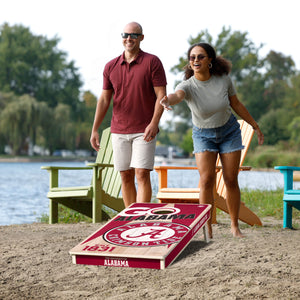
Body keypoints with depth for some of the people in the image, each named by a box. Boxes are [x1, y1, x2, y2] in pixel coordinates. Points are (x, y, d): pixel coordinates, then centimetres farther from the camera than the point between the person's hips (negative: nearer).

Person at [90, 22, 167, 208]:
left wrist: (154, 123, -19)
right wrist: (95, 130, 5)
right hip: (119, 131, 4)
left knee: (142, 174, -11)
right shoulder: (111, 67, 10)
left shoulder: (152, 62, -1)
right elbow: (104, 99, 12)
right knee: (126, 177, 6)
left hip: (144, 131, -4)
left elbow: (161, 95, -6)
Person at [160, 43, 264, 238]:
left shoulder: (223, 79, -17)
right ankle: (207, 228, -4)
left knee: (231, 180, 2)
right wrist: (167, 100, -74)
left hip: (229, 132, 1)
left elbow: (236, 104, -1)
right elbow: (177, 95, -49)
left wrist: (255, 126, 7)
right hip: (204, 135, -1)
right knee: (206, 181, -14)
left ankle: (235, 226, 17)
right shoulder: (188, 86, -24)